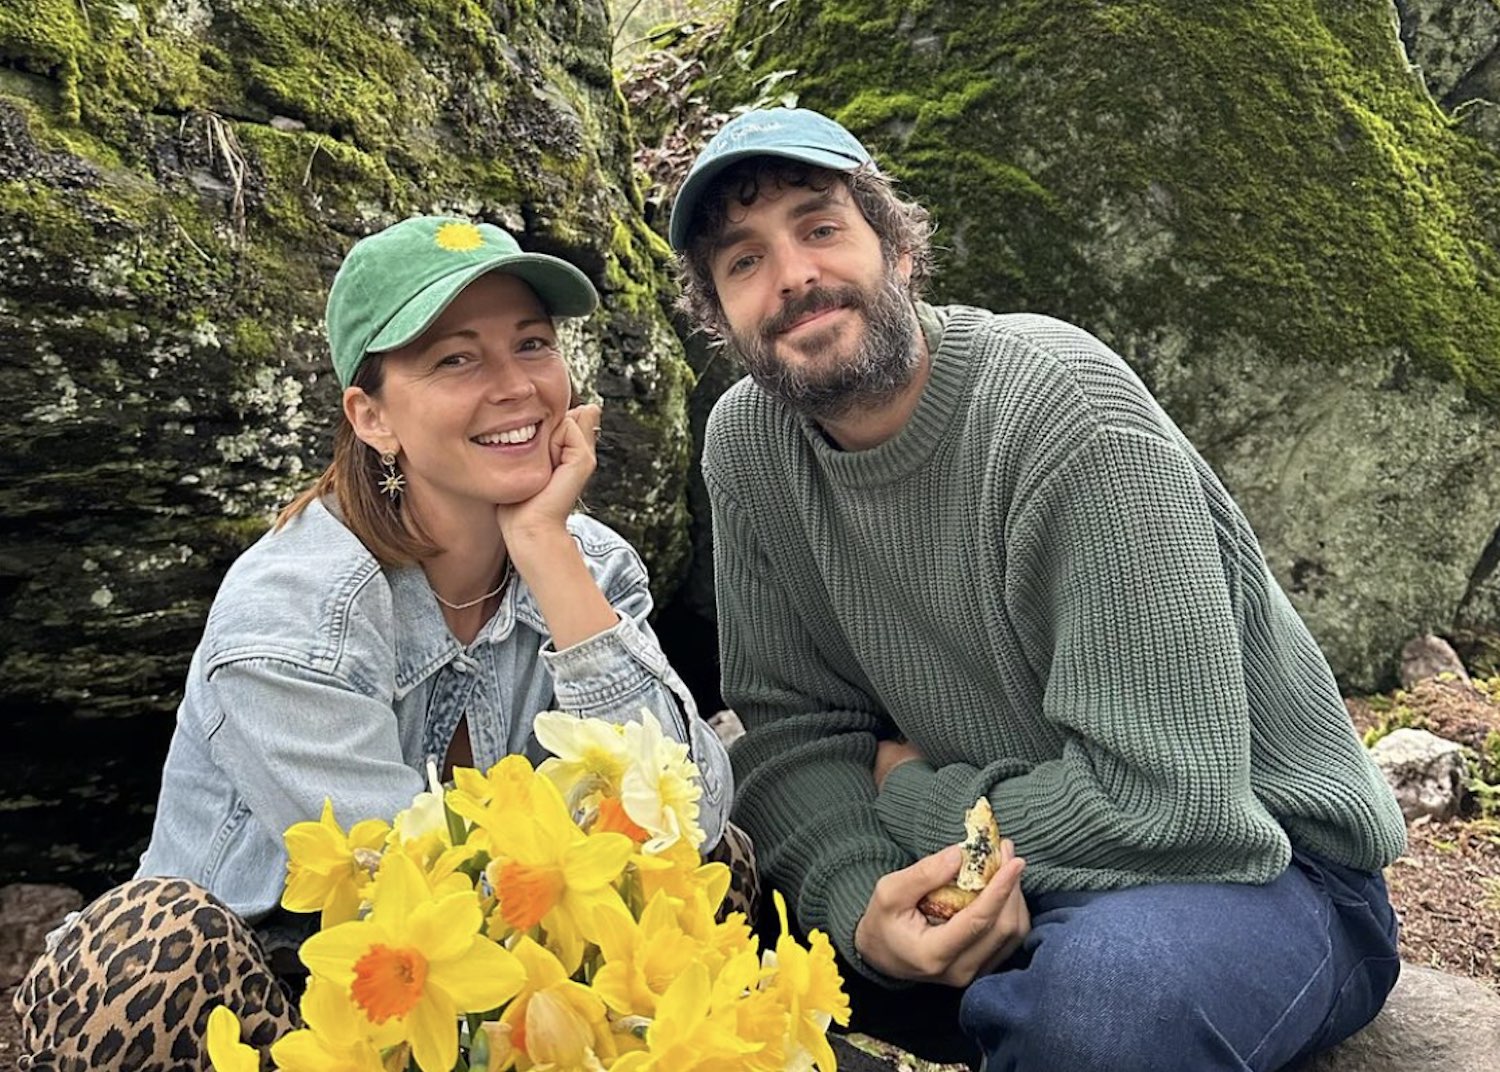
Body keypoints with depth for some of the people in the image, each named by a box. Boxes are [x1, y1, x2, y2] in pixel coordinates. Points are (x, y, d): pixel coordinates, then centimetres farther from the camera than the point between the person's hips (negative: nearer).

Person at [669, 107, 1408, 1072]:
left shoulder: (1065, 408, -25)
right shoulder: (747, 443, -5)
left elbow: (1162, 803, -28)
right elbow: (790, 725, -3)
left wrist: (912, 792, -13)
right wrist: (860, 905, -24)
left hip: (1252, 869, -4)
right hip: (973, 854, 5)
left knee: (1101, 994, -37)